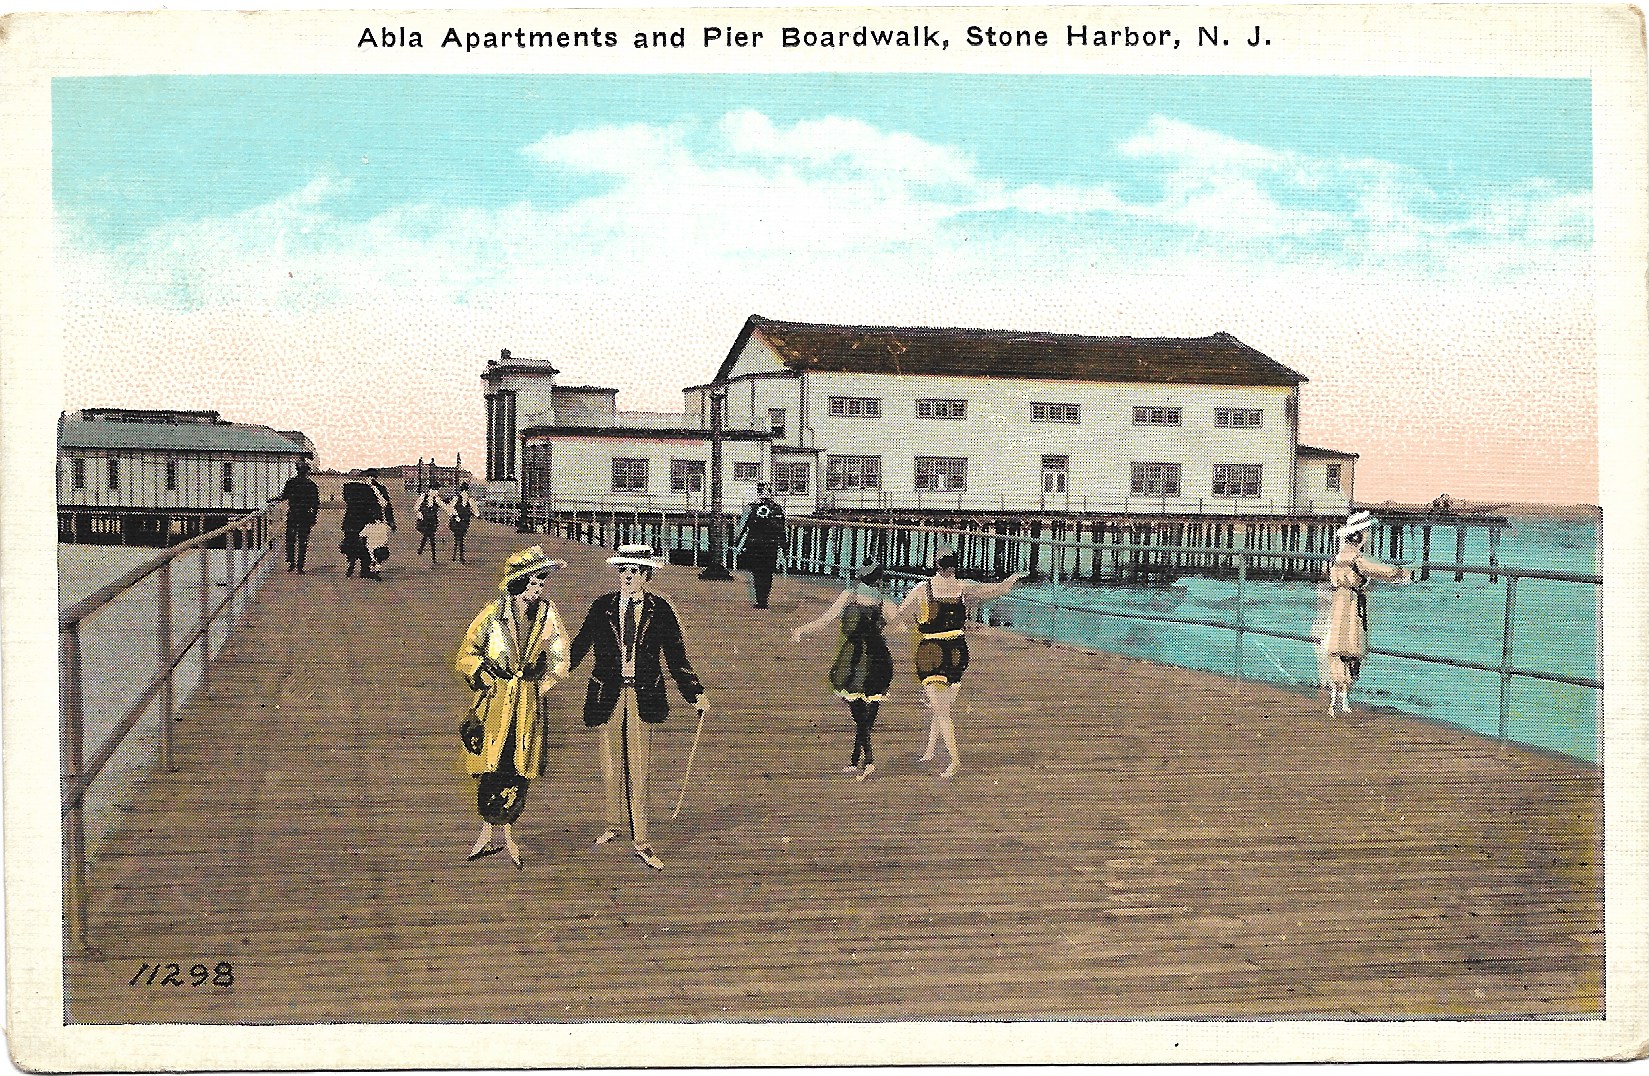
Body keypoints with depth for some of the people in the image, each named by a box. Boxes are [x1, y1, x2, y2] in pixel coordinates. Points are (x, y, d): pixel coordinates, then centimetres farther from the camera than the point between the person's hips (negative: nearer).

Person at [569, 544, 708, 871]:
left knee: (638, 769, 1)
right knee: (611, 765, 11)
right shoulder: (602, 608, 1)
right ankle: (613, 822, 33)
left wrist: (696, 694, -1)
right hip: (608, 694, 1)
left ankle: (640, 841, 8)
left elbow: (676, 656, 3)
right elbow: (579, 646, 4)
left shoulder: (660, 610, 0)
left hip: (643, 696, -1)